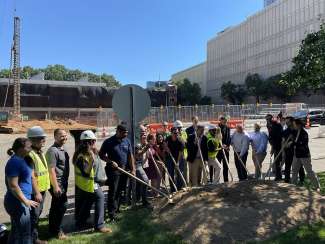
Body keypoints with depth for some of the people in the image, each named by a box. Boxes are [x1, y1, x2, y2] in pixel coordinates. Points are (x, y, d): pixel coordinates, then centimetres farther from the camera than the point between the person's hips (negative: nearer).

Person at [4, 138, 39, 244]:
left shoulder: (20, 160, 9)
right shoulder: (15, 162, -20)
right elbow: (13, 186, -23)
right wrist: (25, 201, -20)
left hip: (20, 202, 9)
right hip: (18, 202, -9)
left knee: (16, 231, 19)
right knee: (25, 233, 2)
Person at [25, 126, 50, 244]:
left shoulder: (40, 152, 9)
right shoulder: (30, 154, -20)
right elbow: (31, 176, -23)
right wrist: (36, 192, -22)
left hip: (42, 189, 9)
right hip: (34, 191, -9)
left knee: (37, 214, 19)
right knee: (33, 216, 3)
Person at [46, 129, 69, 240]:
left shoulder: (63, 149, 9)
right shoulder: (53, 150, -20)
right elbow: (51, 170, -23)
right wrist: (56, 186, -23)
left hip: (62, 183, 9)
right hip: (57, 183, -9)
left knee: (56, 206, 19)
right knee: (62, 205, -3)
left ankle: (53, 228, 33)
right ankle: (57, 230, 13)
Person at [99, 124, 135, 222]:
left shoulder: (127, 141, 4)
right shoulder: (108, 142, -8)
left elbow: (130, 156, 5)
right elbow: (101, 154, -4)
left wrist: (133, 169, 1)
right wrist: (110, 162, -17)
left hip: (124, 169, 5)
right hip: (113, 169, -4)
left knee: (119, 191, 13)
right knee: (113, 191, -5)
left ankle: (116, 209, 28)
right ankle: (112, 213, 3)